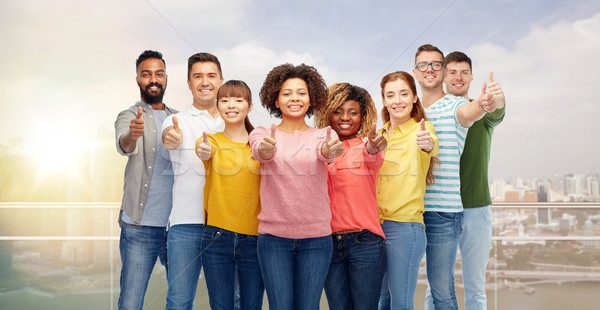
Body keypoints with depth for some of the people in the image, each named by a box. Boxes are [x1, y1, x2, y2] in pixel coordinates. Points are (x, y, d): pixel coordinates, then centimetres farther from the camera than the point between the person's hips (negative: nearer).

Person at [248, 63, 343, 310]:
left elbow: (325, 150, -19)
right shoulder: (262, 134, 2)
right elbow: (260, 151, -20)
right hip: (274, 234, 0)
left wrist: (330, 150, -44)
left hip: (316, 236, 1)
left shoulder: (322, 135, 3)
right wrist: (265, 148, -44)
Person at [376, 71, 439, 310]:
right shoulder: (380, 135, 12)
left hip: (405, 226, -6)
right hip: (377, 225, 6)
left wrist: (427, 143, -52)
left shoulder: (421, 128, -5)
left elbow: (432, 147, -30)